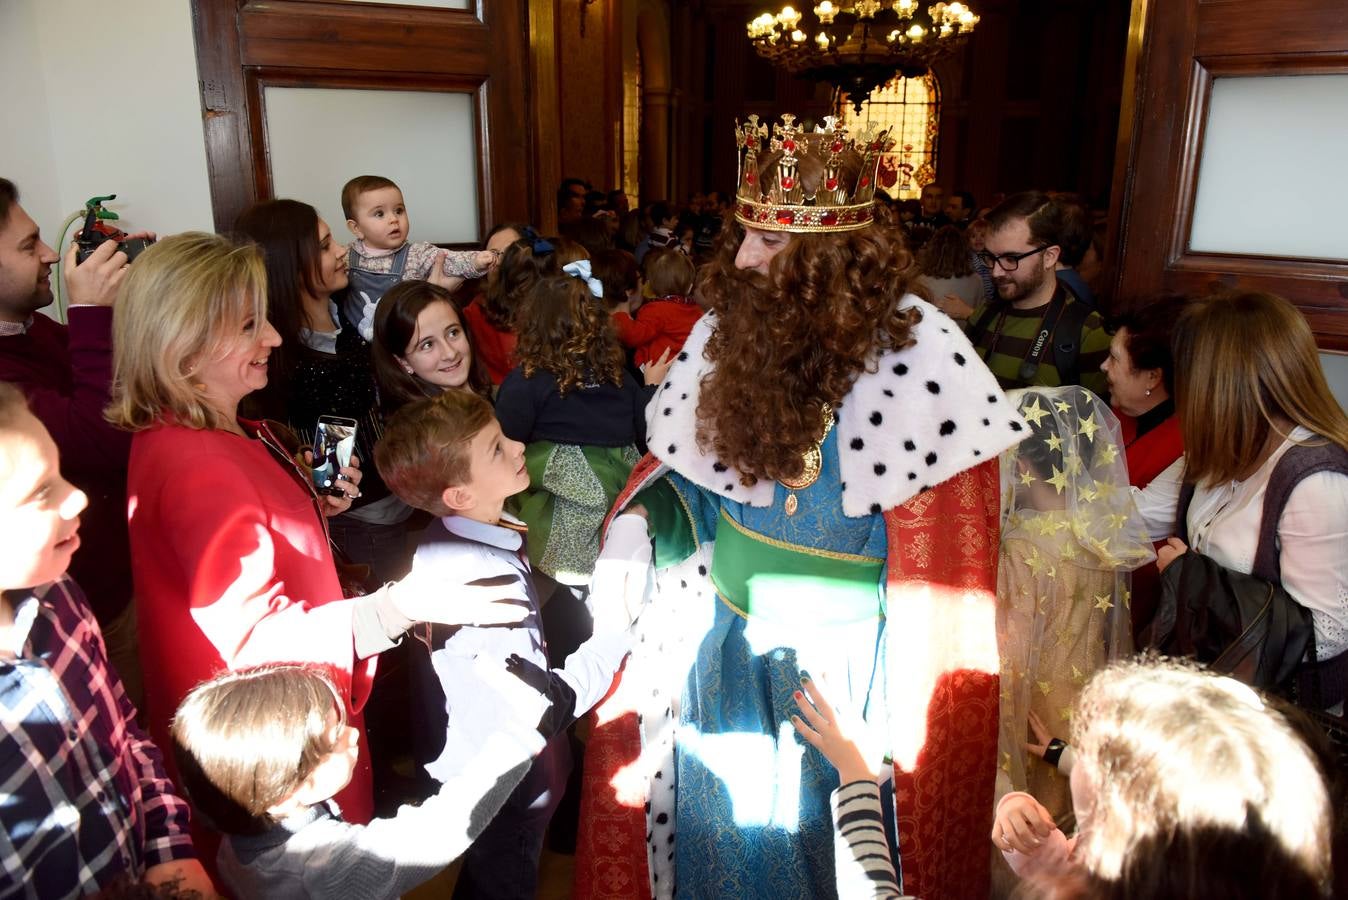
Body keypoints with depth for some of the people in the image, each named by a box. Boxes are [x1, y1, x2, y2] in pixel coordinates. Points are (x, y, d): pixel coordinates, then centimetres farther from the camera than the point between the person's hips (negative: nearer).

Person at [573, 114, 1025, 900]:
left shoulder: (919, 349, -19)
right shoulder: (728, 327, -6)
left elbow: (951, 526, -14)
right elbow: (680, 466, 7)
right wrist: (645, 521, -6)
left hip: (844, 651, -3)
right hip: (725, 633, 4)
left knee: (823, 828, 18)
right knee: (720, 822, 22)